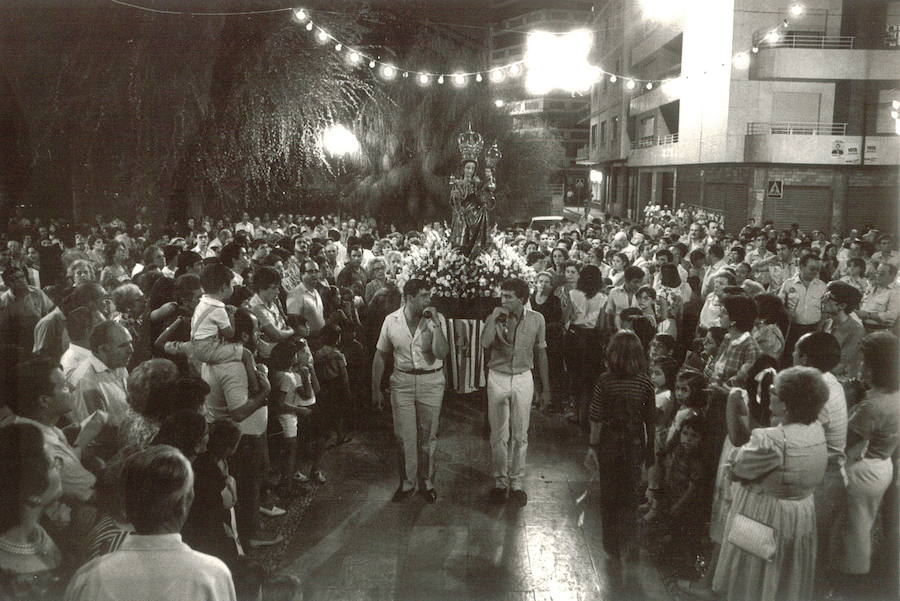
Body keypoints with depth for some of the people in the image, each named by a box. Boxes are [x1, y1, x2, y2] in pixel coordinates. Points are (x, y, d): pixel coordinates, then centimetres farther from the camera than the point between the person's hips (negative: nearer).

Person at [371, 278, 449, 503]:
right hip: (402, 381, 1)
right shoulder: (391, 321, -4)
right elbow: (380, 355, 4)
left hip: (431, 381, -1)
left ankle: (426, 482, 29)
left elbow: (441, 353, -19)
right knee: (404, 436, 7)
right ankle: (407, 483, 25)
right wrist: (375, 389, 5)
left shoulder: (437, 319, -9)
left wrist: (436, 324, -27)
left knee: (427, 436, 11)